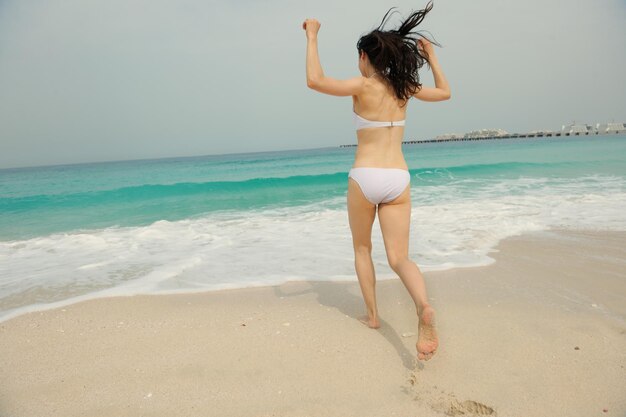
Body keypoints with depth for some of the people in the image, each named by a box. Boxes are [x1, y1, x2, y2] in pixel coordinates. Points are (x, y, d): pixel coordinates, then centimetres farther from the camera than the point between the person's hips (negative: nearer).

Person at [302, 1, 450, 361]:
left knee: (362, 248, 20)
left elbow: (315, 80, -18)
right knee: (399, 258, 3)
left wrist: (313, 38, -7)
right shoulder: (404, 88, 9)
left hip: (365, 178, -3)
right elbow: (445, 92, 26)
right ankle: (424, 307, -25)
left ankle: (373, 315, 24)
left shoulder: (364, 85, -6)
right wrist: (432, 56, 32)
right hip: (398, 180, 4)